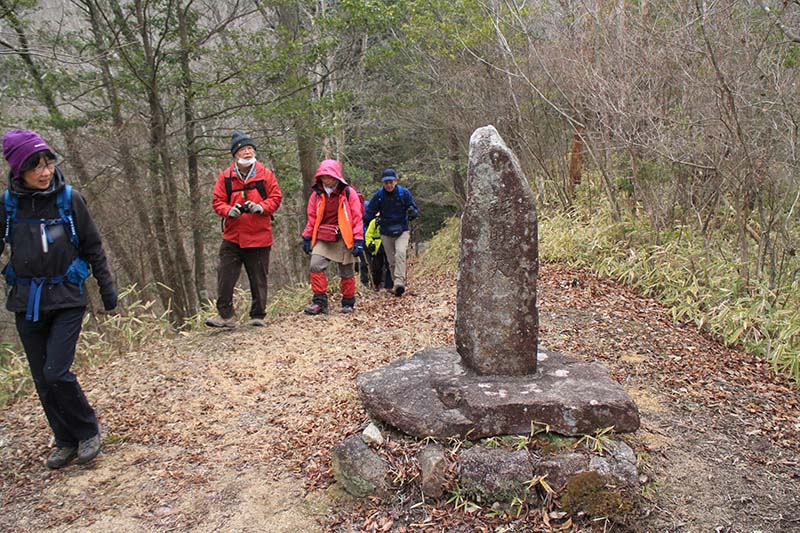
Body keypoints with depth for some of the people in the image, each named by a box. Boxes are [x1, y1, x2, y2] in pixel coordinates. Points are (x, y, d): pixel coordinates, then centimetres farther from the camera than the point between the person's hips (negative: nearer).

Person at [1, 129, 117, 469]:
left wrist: (107, 289, 5)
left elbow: (93, 248, 2)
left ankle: (89, 432, 11)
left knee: (56, 373, -12)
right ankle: (67, 442, 25)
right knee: (43, 380, 8)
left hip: (67, 300, -3)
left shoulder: (70, 199, -6)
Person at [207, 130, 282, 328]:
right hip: (232, 237, 1)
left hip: (259, 236, -1)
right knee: (225, 277, -1)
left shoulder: (265, 174, 1)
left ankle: (258, 315, 19)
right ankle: (225, 315, 9)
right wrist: (229, 210, -16)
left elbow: (276, 197, 2)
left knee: (258, 279, 6)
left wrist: (260, 207, -16)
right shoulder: (225, 177, 3)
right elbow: (217, 201, 5)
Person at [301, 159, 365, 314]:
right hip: (322, 239, 2)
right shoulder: (317, 194, 4)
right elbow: (311, 217, 11)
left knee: (347, 272, 6)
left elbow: (357, 218, -5)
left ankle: (348, 303, 22)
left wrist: (358, 240, -10)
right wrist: (307, 238, 8)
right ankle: (319, 301, -6)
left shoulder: (349, 193, -5)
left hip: (344, 239, -2)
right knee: (315, 266, -14)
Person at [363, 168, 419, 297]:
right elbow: (369, 213, 2)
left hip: (402, 231, -2)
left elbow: (415, 211, -2)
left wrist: (413, 212, -26)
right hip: (386, 233, 2)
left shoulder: (404, 193, -6)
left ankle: (399, 282, -33)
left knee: (400, 253, -25)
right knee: (392, 261, 5)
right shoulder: (378, 195, -3)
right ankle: (398, 286, 15)